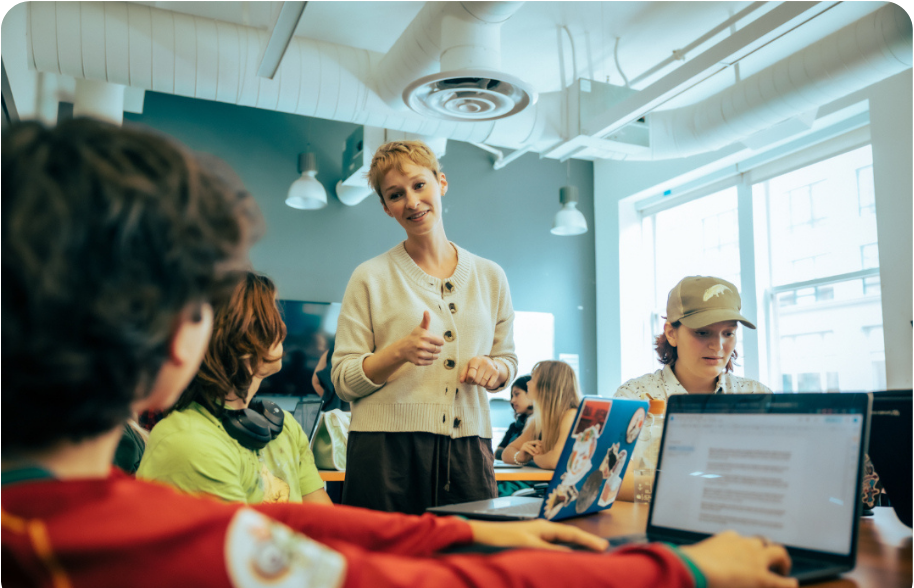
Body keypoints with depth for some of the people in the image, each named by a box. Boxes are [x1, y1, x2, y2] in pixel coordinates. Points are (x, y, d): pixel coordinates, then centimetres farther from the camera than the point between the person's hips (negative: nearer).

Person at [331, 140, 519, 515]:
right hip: (387, 451, -2)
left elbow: (508, 360, 19)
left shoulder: (490, 277, 11)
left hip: (468, 452, 3)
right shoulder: (370, 278, 2)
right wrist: (399, 352, -17)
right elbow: (343, 381, -1)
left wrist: (494, 368, -4)